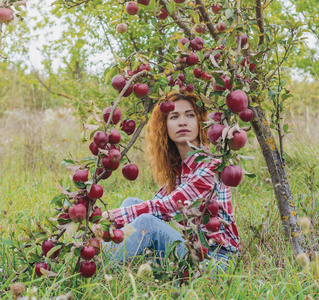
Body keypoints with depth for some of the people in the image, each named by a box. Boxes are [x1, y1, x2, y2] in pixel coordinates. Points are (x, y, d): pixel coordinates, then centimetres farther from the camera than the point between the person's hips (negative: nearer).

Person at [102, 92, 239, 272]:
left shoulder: (212, 164, -15)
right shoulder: (176, 167, 10)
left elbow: (167, 207, -21)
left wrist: (111, 216, -20)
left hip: (213, 258, -8)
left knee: (147, 222, -28)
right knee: (131, 202, -1)